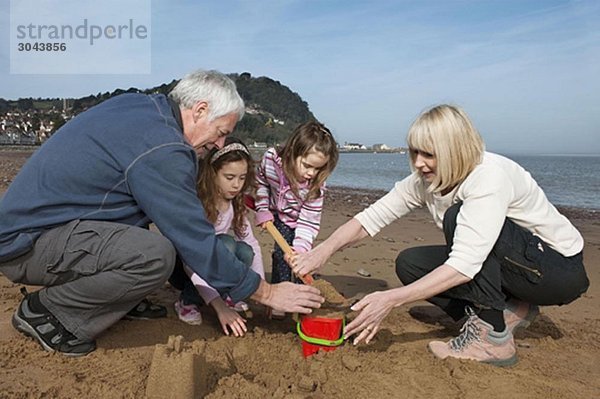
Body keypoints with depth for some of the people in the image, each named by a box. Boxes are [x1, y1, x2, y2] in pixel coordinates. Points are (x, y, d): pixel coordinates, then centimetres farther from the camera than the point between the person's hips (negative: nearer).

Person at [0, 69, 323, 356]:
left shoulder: (137, 103, 4)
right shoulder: (161, 151, -24)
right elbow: (197, 242, -22)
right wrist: (266, 293, -12)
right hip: (27, 242, -10)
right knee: (156, 255, -30)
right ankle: (43, 312, -6)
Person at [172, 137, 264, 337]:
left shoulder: (235, 204, -7)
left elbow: (252, 244, -8)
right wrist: (219, 306, -42)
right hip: (181, 266, -5)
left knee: (244, 252, -26)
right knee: (225, 244, -33)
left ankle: (226, 294, 1)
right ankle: (188, 302, -14)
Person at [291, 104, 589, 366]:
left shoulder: (490, 176, -30)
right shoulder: (427, 180, -8)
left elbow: (464, 265, -39)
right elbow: (371, 217, -11)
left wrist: (391, 299, -42)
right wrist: (322, 252, -26)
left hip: (561, 268, -7)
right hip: (512, 265, 7)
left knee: (459, 216, -30)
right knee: (410, 264, -7)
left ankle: (493, 337, -20)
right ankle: (507, 311, 2)